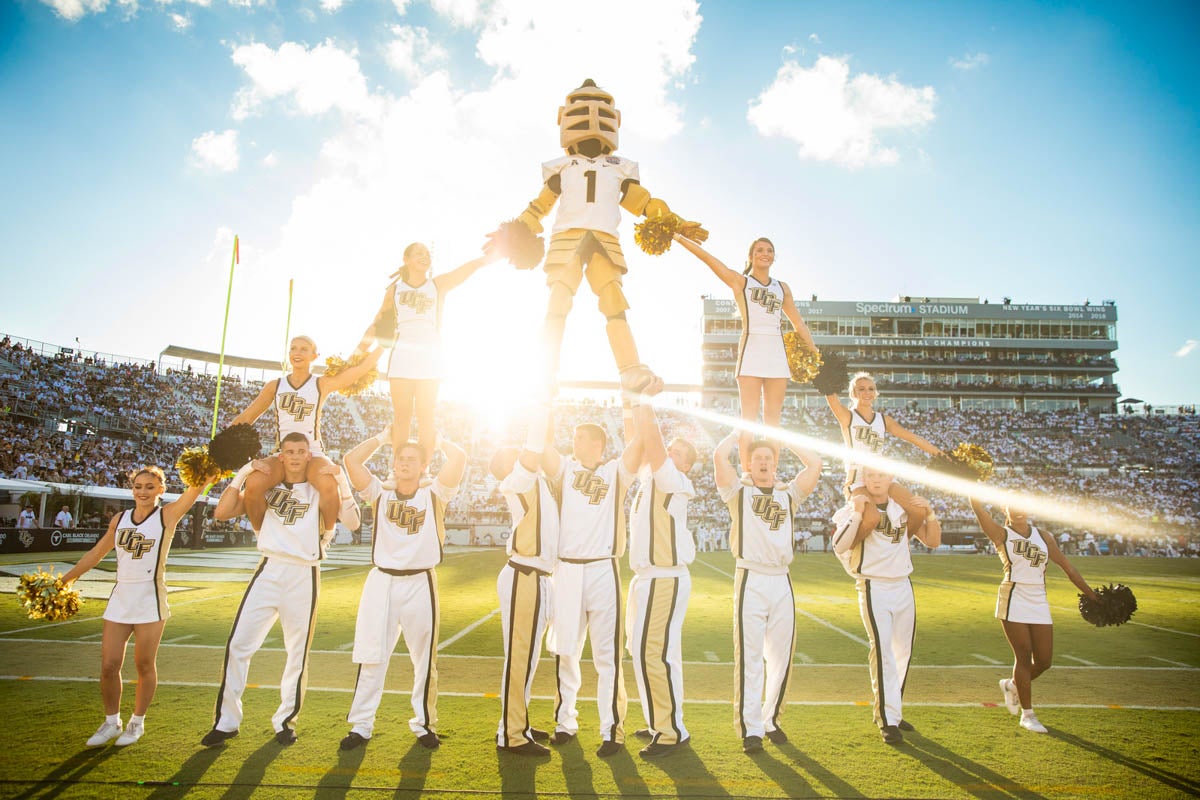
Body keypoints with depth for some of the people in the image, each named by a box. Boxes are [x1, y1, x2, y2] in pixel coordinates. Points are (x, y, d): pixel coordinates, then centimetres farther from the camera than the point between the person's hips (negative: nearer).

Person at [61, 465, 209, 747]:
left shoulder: (168, 515, -3)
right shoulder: (120, 519, 11)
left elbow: (196, 486, -18)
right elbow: (96, 552, 22)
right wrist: (66, 578, 24)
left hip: (150, 600, -4)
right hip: (120, 598, 4)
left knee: (144, 665, 5)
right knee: (109, 665, 5)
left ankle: (137, 722, 23)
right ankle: (111, 722, 25)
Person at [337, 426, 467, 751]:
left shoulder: (434, 494, 2)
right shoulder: (380, 494, 7)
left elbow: (459, 457, -11)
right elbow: (351, 460, -3)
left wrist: (437, 440, 5)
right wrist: (382, 438, 6)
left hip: (421, 582, -1)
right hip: (381, 581, 1)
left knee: (424, 659, 9)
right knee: (372, 657, 5)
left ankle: (424, 723, 22)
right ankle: (361, 725, 16)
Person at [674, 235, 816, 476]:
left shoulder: (782, 288, 18)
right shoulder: (739, 281, 7)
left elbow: (799, 324, 22)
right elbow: (708, 258, -3)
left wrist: (816, 353, 17)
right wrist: (678, 237, -11)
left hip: (777, 354, 4)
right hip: (751, 351, -4)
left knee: (774, 419, 3)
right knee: (749, 417, -7)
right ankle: (747, 474, -7)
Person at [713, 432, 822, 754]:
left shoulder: (789, 494, 15)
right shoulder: (739, 492, 7)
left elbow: (815, 463, 4)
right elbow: (719, 455, -7)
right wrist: (741, 431, 8)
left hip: (781, 582, 3)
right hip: (750, 580, -3)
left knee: (781, 657, 8)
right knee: (749, 658, -4)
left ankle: (770, 719, 22)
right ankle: (751, 729, 2)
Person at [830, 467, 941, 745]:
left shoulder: (903, 508, 9)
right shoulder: (853, 508, -7)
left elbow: (933, 541, 13)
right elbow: (839, 547, -20)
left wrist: (929, 512, -2)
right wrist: (856, 514, -25)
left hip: (903, 587, 6)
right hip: (874, 588, -6)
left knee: (902, 652, 11)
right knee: (883, 652, -11)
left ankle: (891, 710, 26)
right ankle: (888, 720, -4)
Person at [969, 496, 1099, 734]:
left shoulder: (1043, 537, 12)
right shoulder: (1002, 534, -1)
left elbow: (1067, 567, 18)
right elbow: (976, 506, -14)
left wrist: (1092, 596, 18)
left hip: (1039, 602, 5)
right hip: (1013, 600, -5)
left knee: (1044, 661, 4)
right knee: (1024, 656, -4)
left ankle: (1011, 685, 33)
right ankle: (1027, 714, 11)